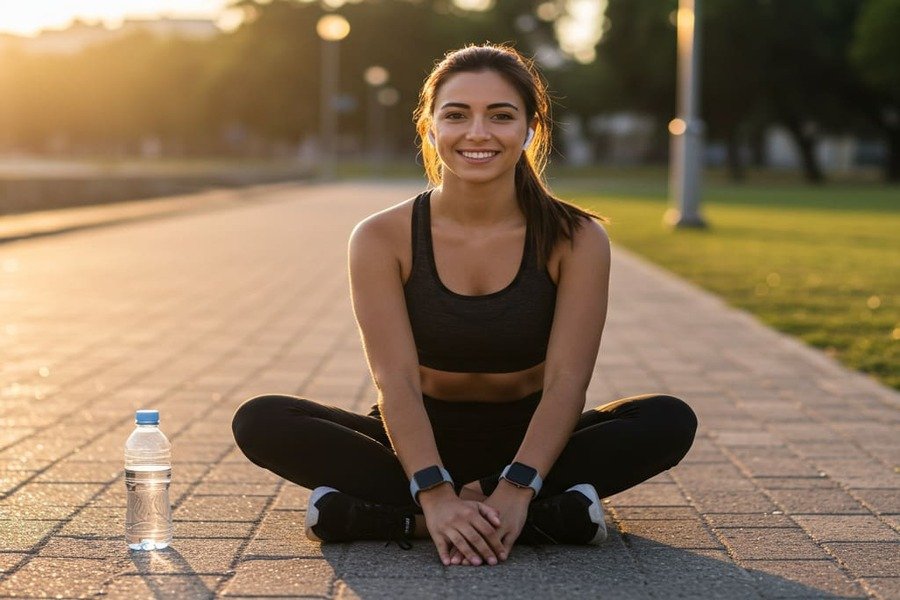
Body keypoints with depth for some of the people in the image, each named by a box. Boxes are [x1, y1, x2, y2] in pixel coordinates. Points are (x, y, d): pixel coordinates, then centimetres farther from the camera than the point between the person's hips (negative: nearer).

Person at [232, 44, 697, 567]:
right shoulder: (383, 240, -9)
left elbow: (566, 380, -17)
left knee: (671, 421, -27)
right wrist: (435, 493, -33)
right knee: (261, 422, -24)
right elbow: (397, 381, -18)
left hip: (529, 442, 0)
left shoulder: (577, 241, -9)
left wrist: (517, 487, -33)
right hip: (422, 442, 0)